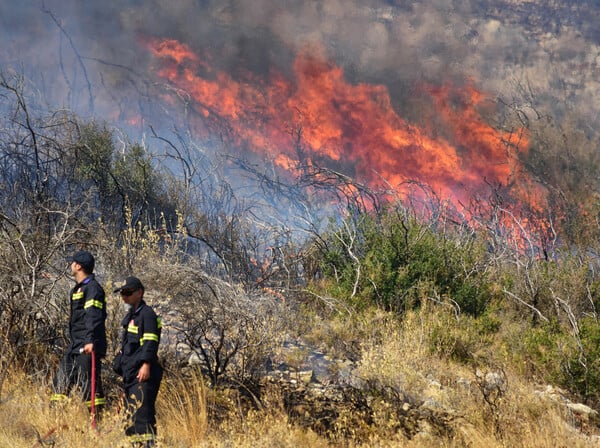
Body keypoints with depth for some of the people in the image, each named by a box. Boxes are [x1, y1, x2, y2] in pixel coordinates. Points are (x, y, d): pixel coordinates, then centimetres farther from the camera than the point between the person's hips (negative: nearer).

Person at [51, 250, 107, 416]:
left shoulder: (92, 288, -11)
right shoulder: (78, 288, 20)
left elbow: (94, 316, -23)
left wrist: (91, 341, -32)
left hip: (87, 347, -10)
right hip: (75, 346, 10)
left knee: (89, 384, -9)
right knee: (61, 380, 11)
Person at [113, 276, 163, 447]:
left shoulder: (147, 314, -7)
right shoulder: (130, 316, 22)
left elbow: (150, 343, -16)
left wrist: (146, 364, -24)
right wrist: (120, 364, 26)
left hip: (143, 373, -10)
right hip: (130, 373, 10)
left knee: (142, 409, -17)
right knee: (130, 412, 11)